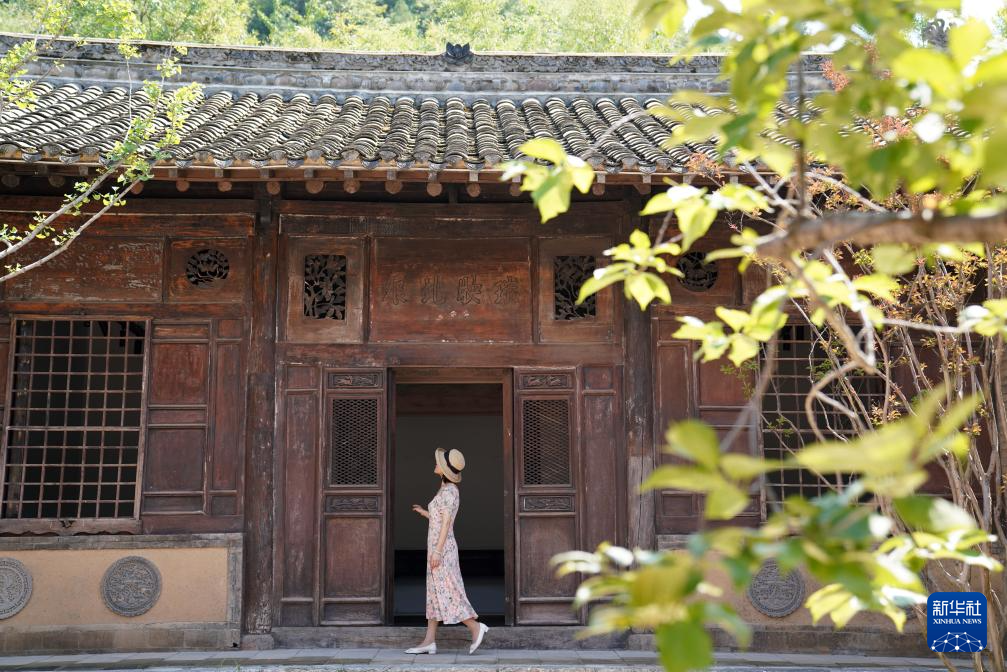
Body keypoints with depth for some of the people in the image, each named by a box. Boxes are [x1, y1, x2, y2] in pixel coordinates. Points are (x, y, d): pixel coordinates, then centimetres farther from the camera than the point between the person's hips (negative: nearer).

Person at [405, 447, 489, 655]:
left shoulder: (448, 490, -14)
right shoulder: (447, 489, 13)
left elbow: (446, 522, -18)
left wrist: (437, 551, -21)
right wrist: (424, 512, 28)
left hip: (442, 547, -10)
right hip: (438, 547, 10)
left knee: (446, 591, -6)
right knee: (434, 592, 8)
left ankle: (476, 627, 0)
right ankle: (429, 641, 9)